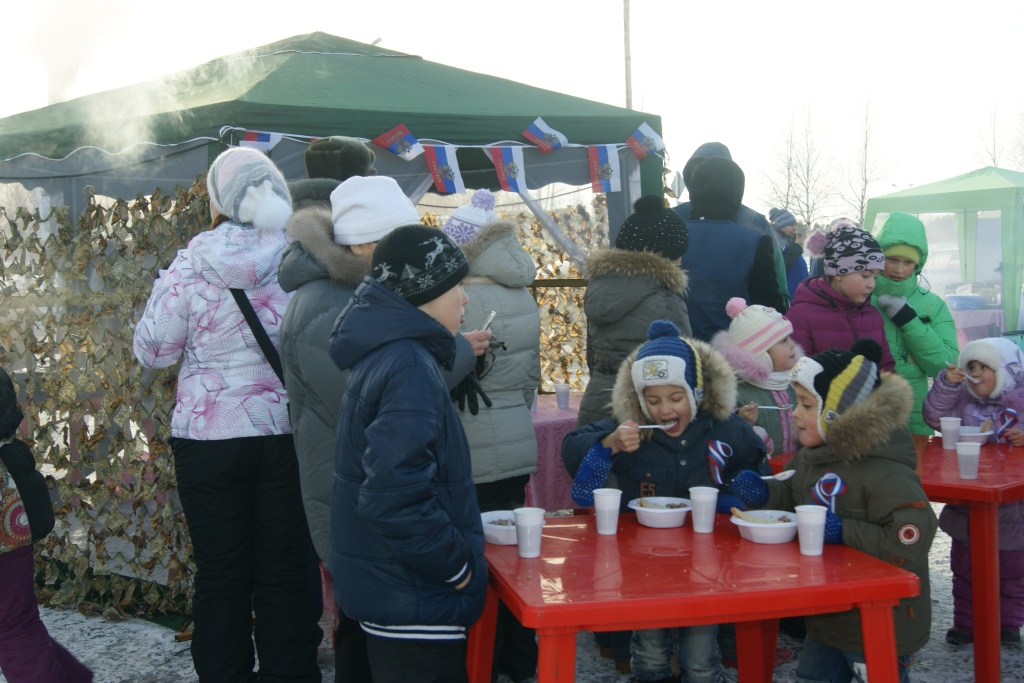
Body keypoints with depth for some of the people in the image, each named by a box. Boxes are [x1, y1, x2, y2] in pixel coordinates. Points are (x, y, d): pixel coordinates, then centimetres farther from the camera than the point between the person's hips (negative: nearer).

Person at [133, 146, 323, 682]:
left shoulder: (191, 267, -9)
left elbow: (153, 350, -1)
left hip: (210, 440, -1)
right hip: (290, 435, 1)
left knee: (221, 577, 12)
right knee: (287, 574, 11)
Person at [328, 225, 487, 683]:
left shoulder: (383, 353, 8)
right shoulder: (409, 367, -22)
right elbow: (394, 494, -30)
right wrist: (454, 563, -19)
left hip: (388, 589, 10)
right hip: (416, 600, -10)